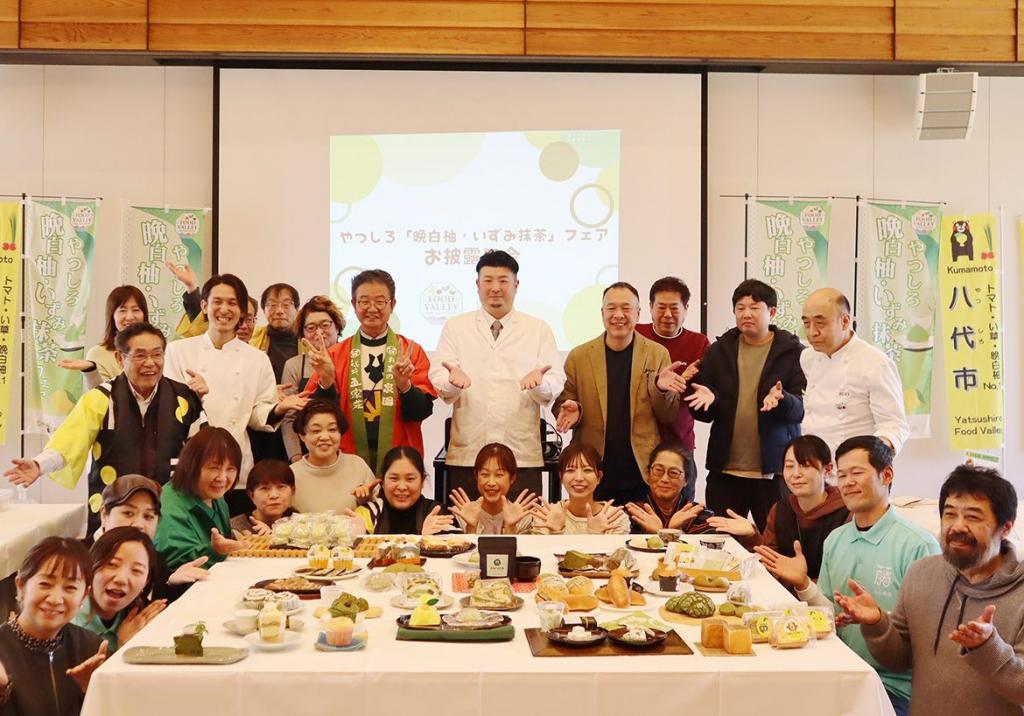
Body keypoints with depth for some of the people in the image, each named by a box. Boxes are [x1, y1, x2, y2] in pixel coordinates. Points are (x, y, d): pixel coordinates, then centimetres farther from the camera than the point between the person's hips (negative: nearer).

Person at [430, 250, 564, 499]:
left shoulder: (539, 330, 10)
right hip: (466, 456, 0)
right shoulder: (455, 327, 11)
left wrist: (540, 381, -20)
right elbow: (437, 378, 3)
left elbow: (556, 382, 3)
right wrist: (453, 379, -21)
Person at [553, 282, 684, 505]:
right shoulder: (578, 356, 4)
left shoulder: (657, 354, 3)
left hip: (643, 475, 0)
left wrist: (661, 388, -15)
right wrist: (572, 411, -12)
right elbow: (561, 404, 10)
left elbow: (668, 417, 5)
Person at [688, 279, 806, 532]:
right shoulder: (719, 350, 9)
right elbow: (704, 414, 10)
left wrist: (781, 399, -28)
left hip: (774, 470, -3)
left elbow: (800, 411, -6)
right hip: (724, 470, 3)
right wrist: (707, 399, -13)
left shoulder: (792, 351, -1)